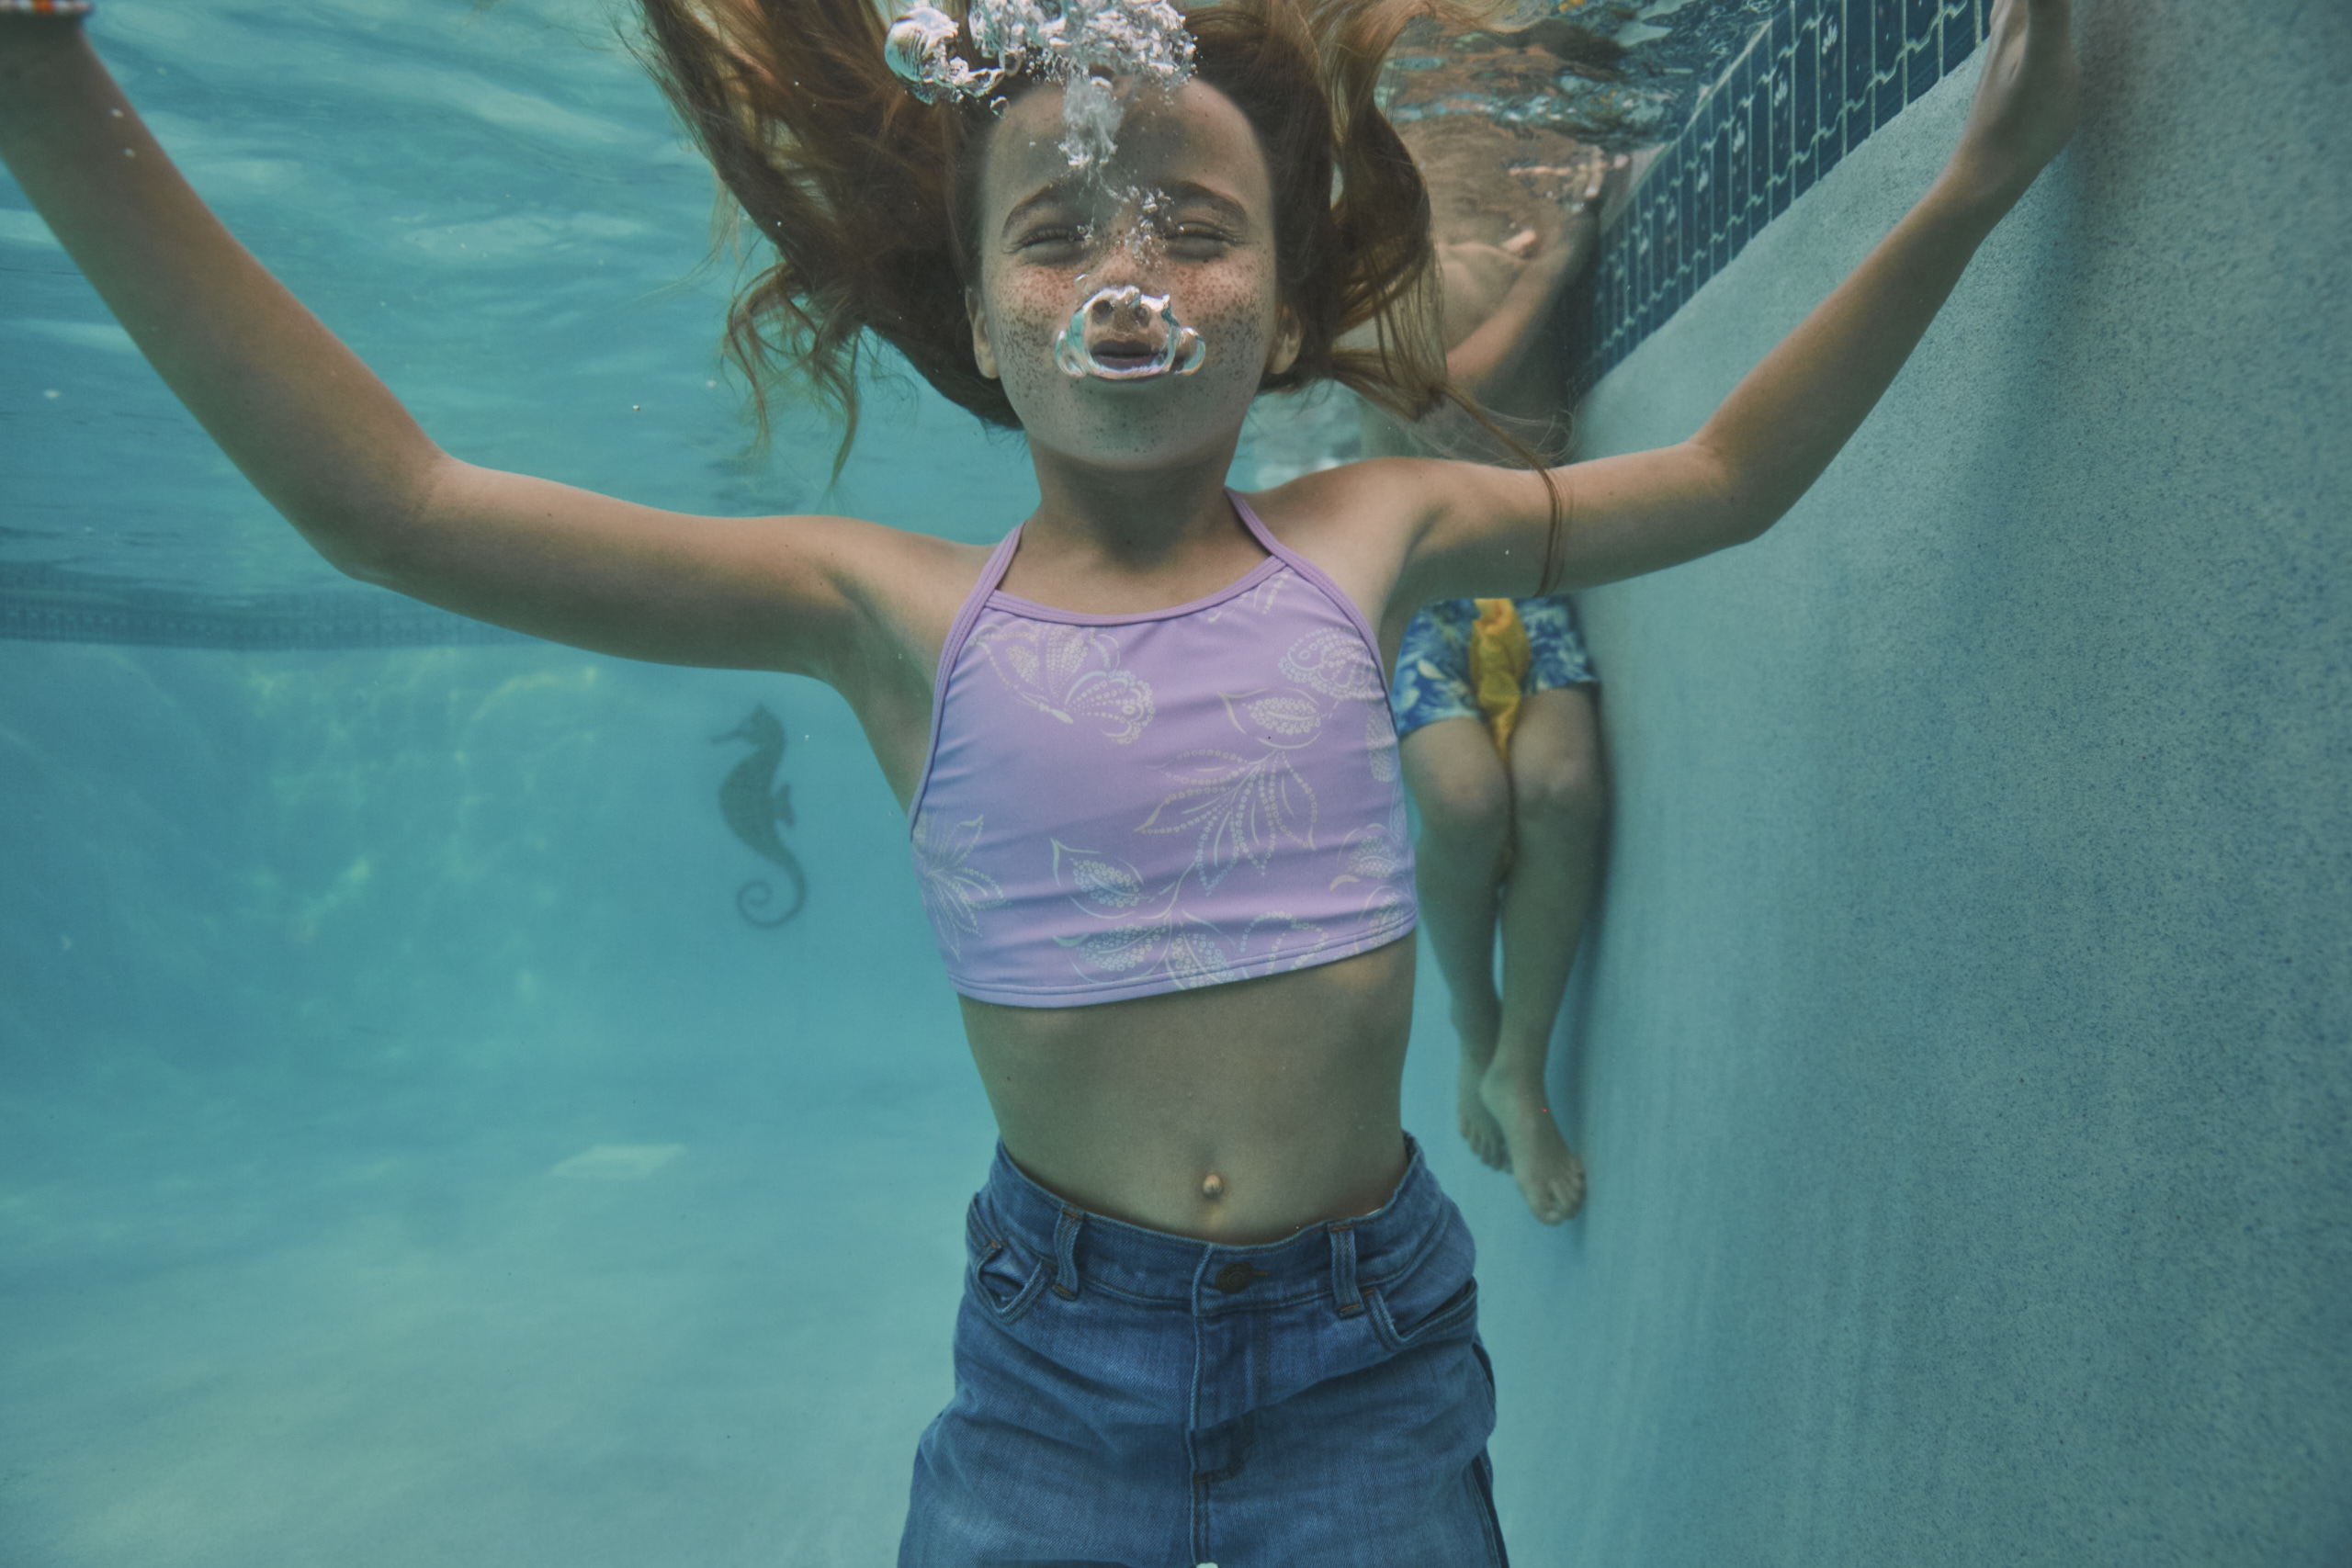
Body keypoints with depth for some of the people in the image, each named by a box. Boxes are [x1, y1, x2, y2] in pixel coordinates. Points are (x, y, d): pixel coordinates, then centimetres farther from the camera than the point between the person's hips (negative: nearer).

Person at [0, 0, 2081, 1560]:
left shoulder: (1364, 539, -2)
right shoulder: (897, 613, -8)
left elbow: (1725, 476, 8)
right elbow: (388, 501, -11)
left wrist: (1969, 190, 5)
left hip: (1368, 1350, 2)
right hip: (1053, 1357, 0)